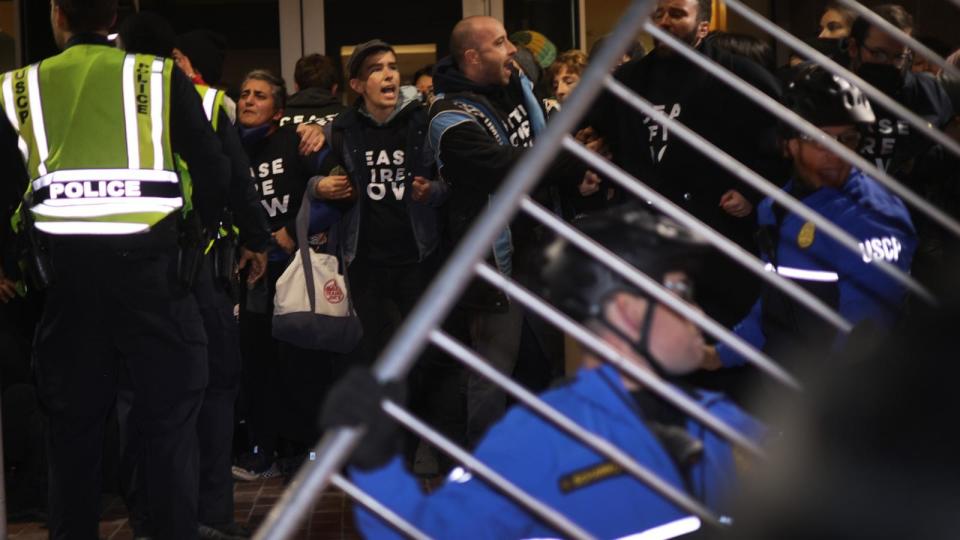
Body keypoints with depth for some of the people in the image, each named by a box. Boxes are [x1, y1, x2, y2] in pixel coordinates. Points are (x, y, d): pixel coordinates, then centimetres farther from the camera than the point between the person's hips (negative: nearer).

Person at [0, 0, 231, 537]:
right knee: (170, 414, 5)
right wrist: (199, 228, 16)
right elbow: (214, 170, 0)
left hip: (64, 264, 2)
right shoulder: (161, 76, 3)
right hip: (148, 258, -2)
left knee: (73, 418, 12)